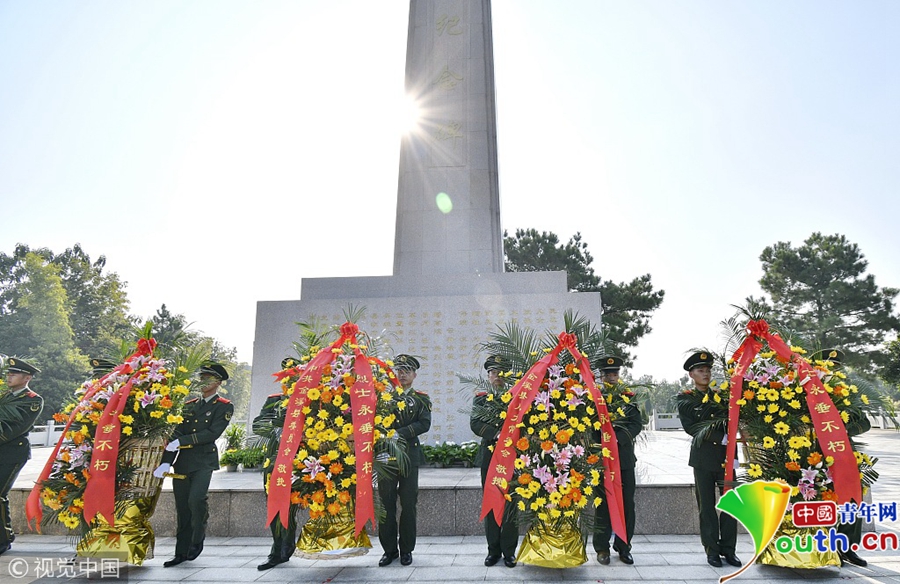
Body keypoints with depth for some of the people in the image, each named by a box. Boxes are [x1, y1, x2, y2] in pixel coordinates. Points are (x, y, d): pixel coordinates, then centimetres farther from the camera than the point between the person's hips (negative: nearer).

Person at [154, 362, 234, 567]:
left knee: (196, 499, -20)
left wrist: (182, 441, -17)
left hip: (204, 461, -5)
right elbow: (175, 434, 6)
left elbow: (212, 433, -13)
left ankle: (198, 540, 5)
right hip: (182, 462, 5)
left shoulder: (224, 407, -1)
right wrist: (166, 462, -6)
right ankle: (181, 552, 22)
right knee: (182, 507, 9)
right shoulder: (189, 405, 14)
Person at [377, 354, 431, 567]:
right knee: (386, 503, 6)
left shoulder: (421, 398, 6)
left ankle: (406, 549, 19)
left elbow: (424, 424, -8)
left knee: (408, 503, 4)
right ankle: (389, 549, 19)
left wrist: (400, 434, -17)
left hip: (409, 456, -1)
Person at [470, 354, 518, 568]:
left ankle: (509, 551, 15)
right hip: (489, 455, 1)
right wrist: (497, 434, -19)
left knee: (511, 503, 3)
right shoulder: (480, 398, 7)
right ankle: (493, 550, 19)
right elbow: (475, 424, -6)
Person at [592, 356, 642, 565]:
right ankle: (602, 548, 15)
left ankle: (623, 546, 22)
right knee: (603, 503, 3)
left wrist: (618, 438, -16)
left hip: (625, 457, 3)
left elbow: (637, 424, -2)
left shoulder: (628, 397, 8)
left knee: (626, 503, 8)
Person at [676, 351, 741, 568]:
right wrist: (718, 436, -14)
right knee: (707, 506, 4)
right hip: (703, 458, -2)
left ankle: (728, 549, 17)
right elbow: (691, 428, -6)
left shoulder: (721, 395, 12)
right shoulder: (685, 399, 2)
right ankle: (712, 551, 15)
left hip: (726, 455, 3)